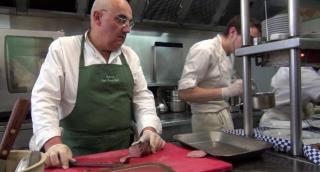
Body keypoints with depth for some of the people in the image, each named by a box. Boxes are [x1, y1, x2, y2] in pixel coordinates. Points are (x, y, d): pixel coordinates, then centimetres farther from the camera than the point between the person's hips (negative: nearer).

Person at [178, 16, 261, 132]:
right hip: (209, 119, -9)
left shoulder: (226, 56, 11)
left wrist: (237, 89, 4)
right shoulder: (204, 49, -16)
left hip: (224, 117, 9)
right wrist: (227, 92, -26)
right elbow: (185, 92, -23)